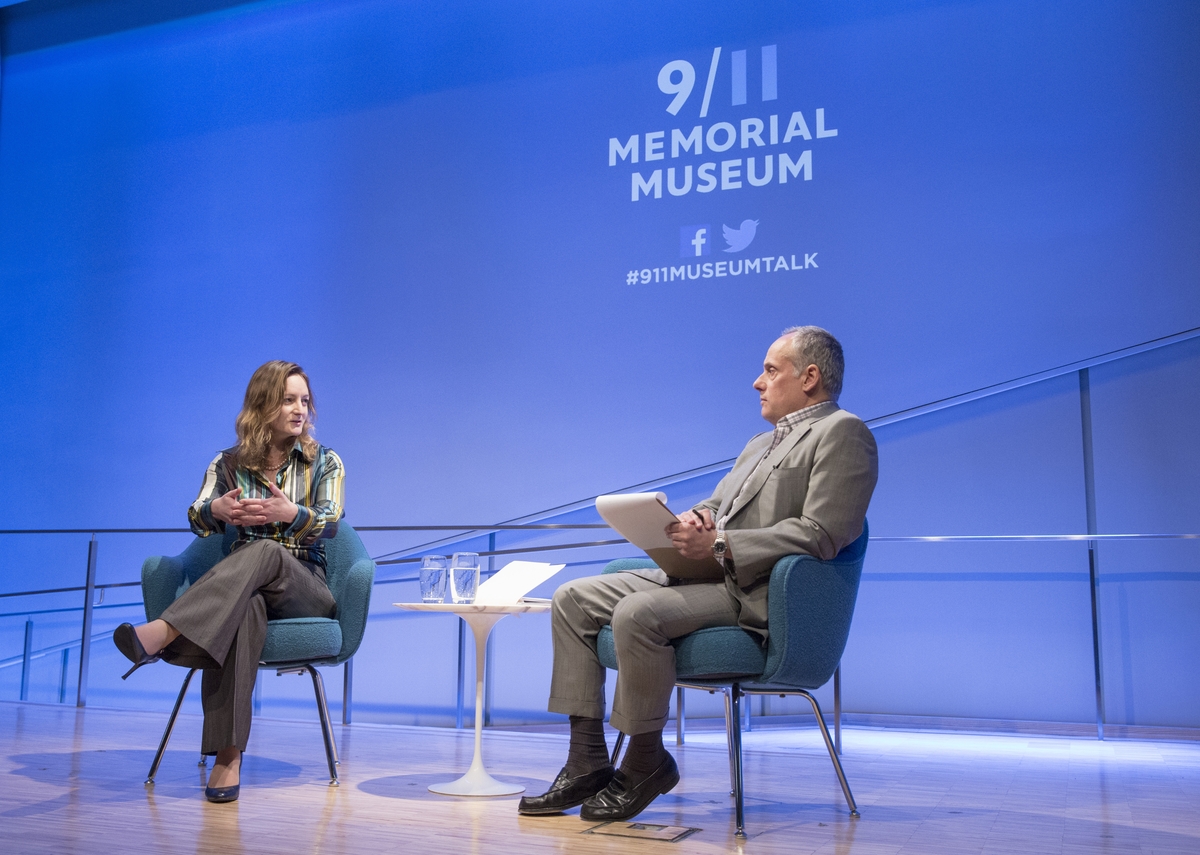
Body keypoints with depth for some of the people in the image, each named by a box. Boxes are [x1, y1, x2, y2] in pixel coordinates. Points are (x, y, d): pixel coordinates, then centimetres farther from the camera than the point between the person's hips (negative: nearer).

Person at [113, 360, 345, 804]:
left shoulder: (325, 463, 9)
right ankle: (228, 756, -46)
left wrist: (289, 512, -28)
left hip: (305, 588, 0)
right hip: (242, 585, 0)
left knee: (264, 551, -37)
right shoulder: (228, 463, 13)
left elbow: (330, 523, -7)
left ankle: (161, 633, -53)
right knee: (244, 608, -39)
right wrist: (217, 509, -27)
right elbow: (198, 521, -2)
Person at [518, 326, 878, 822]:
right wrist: (697, 517, -1)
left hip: (756, 593, -10)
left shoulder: (842, 433, -4)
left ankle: (646, 761, -11)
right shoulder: (761, 443, 27)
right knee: (573, 600, 0)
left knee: (637, 612, -32)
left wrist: (718, 544, -20)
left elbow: (820, 535, -16)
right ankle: (588, 761, 0)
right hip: (705, 575, 10)